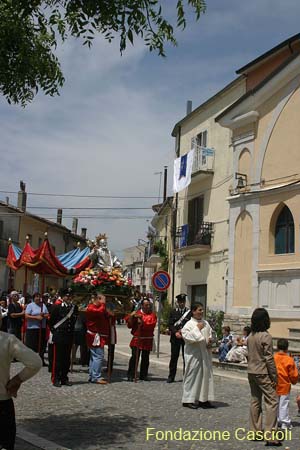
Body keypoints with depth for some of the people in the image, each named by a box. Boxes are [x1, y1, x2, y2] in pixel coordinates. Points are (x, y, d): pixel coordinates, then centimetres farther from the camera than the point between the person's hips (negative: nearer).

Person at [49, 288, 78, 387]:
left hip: (69, 337, 5)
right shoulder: (56, 307, -7)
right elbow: (51, 321, 0)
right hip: (59, 337, -5)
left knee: (67, 359, 10)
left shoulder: (74, 308, 7)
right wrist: (54, 332, 3)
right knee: (57, 358, 0)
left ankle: (64, 378, 18)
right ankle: (56, 379, 6)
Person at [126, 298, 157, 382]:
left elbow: (151, 325, -11)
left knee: (145, 358, 9)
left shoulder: (152, 315, 4)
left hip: (148, 340, 2)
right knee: (134, 357, -7)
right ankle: (131, 375, -1)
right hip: (137, 339, -2)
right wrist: (131, 316, -16)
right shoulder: (136, 313, 4)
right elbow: (130, 325, 0)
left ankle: (143, 375, 20)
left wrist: (142, 321, -17)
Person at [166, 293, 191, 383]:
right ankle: (171, 376, 10)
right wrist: (175, 332, -12)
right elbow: (170, 324, 3)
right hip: (175, 338, 1)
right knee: (174, 357, 3)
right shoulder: (173, 312, 9)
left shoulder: (189, 312, 5)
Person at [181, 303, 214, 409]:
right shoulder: (189, 324, -8)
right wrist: (197, 328, -16)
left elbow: (210, 334, 22)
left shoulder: (206, 323, 12)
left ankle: (203, 398, 15)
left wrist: (210, 341, 2)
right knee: (193, 375, -3)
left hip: (205, 353, 7)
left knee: (206, 374, 7)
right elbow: (186, 336, -19)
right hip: (193, 353, -7)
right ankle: (188, 400, 6)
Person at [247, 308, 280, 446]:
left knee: (255, 401, 14)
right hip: (263, 373, -8)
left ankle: (255, 432, 20)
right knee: (272, 401, -4)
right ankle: (270, 436, -9)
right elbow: (269, 358, -15)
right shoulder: (266, 336, -15)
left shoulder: (250, 336, 6)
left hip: (251, 372, 8)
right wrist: (274, 377, -9)